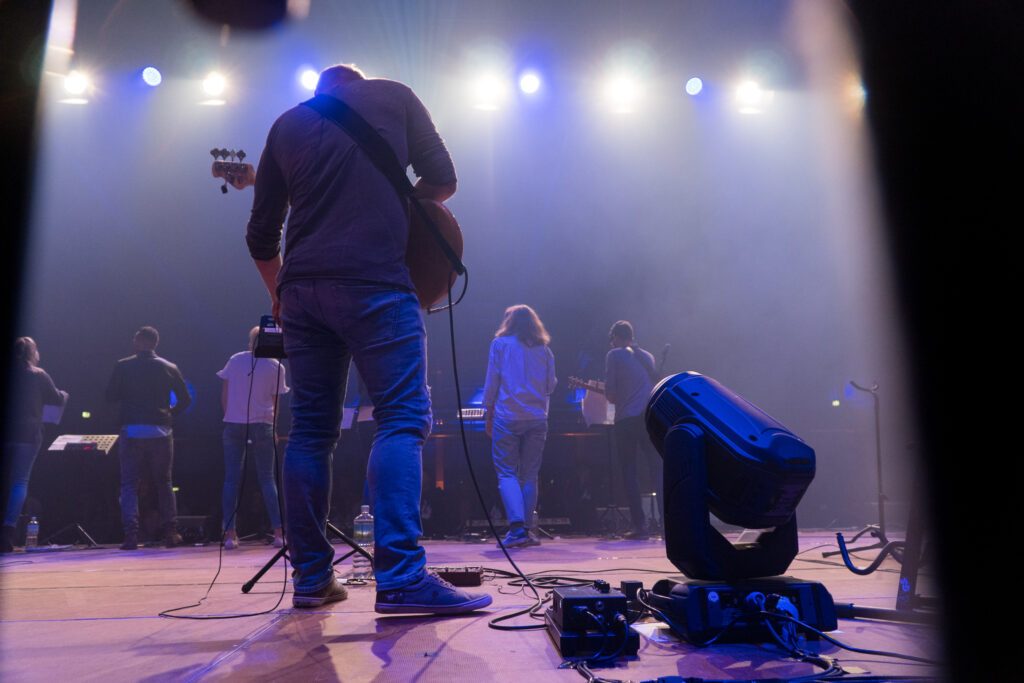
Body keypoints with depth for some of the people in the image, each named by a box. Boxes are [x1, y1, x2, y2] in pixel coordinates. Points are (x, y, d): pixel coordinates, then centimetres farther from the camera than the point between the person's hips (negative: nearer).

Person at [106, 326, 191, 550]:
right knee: (164, 483, 11)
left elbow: (111, 396, 2)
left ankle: (131, 534, -4)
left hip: (132, 431, -1)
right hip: (161, 432, 1)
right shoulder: (170, 368, 3)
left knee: (129, 484, 5)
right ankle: (170, 533, 11)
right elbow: (185, 399, 3)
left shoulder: (123, 366, -2)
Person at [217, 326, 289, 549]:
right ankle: (278, 532, 2)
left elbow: (224, 395, 6)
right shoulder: (275, 367, 0)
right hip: (261, 426, -1)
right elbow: (275, 403, 2)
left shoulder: (235, 360, 5)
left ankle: (230, 533, 1)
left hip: (233, 425, 1)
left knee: (231, 479, 4)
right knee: (267, 479, 5)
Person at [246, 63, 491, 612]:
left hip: (302, 286, 5)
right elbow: (442, 179, 9)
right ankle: (401, 577, -18)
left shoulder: (286, 124, 23)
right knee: (402, 418, -8)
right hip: (375, 282, -4)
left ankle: (311, 577, 10)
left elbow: (261, 233, 21)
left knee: (310, 428, 8)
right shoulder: (393, 97, 16)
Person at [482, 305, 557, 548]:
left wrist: (488, 414, 5)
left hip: (507, 416, -3)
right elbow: (551, 385, 10)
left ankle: (517, 528, -15)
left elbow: (491, 382, -1)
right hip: (537, 418, 3)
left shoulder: (500, 344, 3)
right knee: (529, 475, 10)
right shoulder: (544, 349, 10)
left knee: (507, 473, 0)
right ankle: (527, 530, 11)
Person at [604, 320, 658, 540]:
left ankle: (640, 525, -2)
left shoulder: (614, 355, 0)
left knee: (629, 471, 3)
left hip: (626, 419, -4)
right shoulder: (647, 356, 17)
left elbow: (610, 392, -7)